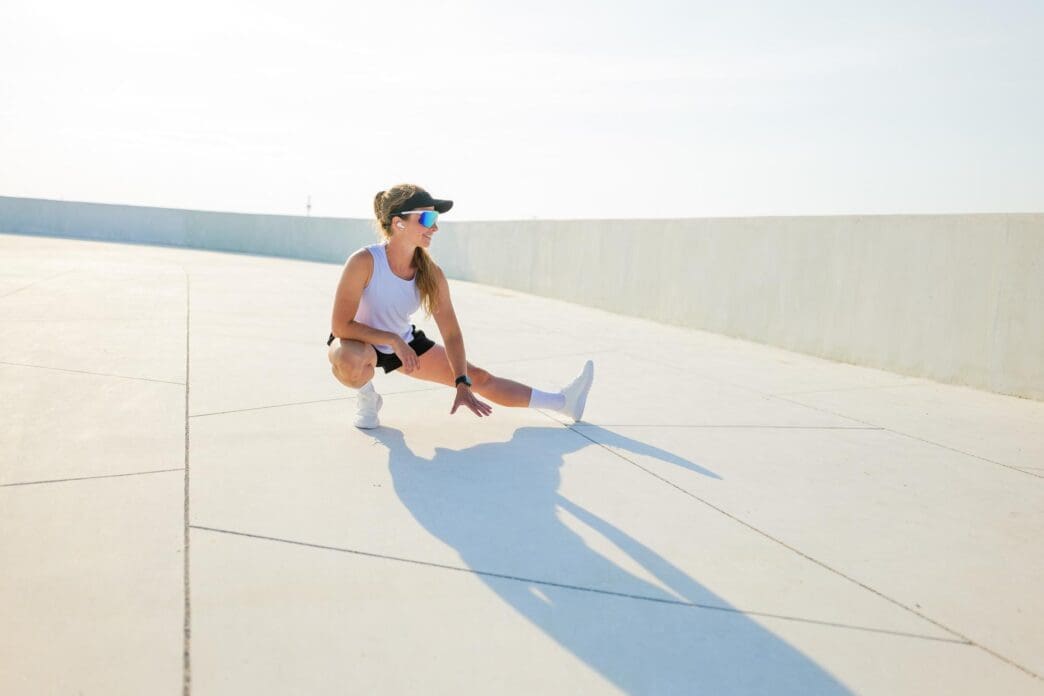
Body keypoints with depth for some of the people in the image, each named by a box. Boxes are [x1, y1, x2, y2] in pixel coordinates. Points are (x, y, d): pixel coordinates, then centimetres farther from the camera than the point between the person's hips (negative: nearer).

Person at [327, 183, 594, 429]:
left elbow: (451, 333, -12)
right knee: (352, 361, -42)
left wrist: (462, 385, -19)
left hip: (404, 343, 4)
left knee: (479, 378, 2)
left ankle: (562, 402, 11)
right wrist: (392, 340, -31)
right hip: (359, 341, -4)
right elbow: (340, 326, -30)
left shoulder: (431, 274, -17)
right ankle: (367, 397, -6)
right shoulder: (364, 262, -31)